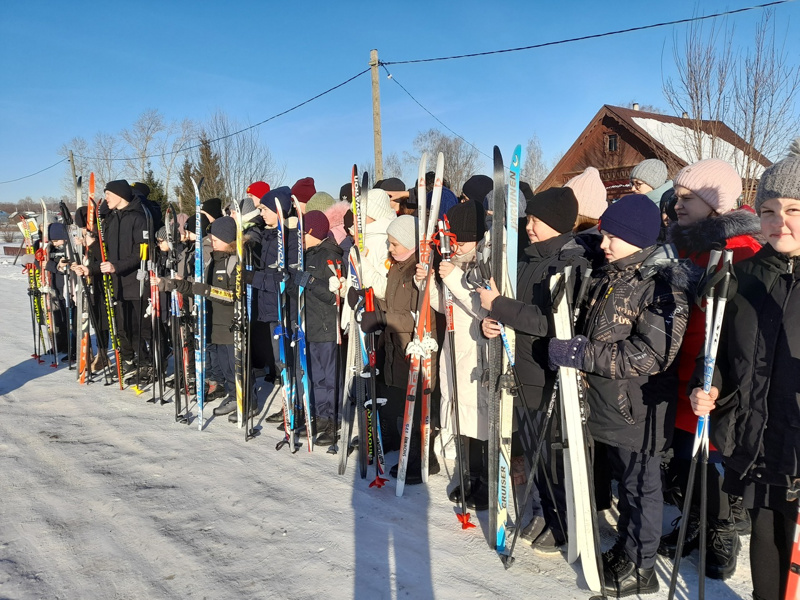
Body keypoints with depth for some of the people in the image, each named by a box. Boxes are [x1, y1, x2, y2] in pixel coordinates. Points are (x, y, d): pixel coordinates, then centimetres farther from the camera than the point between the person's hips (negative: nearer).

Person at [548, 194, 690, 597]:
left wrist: (582, 354, -25)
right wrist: (570, 345, -1)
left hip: (638, 409, -7)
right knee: (624, 481, 22)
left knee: (640, 487, 9)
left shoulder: (663, 284, -19)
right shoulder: (607, 275, 6)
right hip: (605, 405, 8)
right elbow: (588, 328, 19)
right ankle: (625, 549, 40)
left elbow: (652, 354, -26)